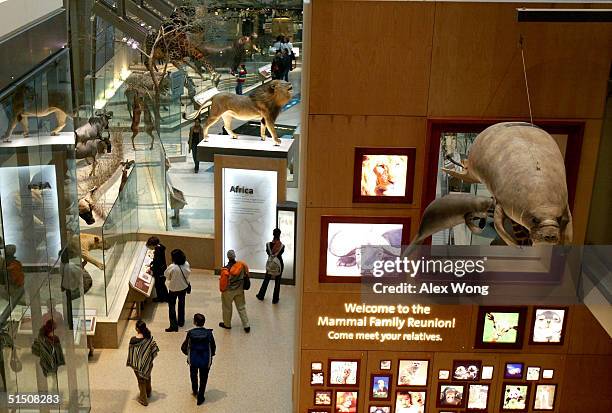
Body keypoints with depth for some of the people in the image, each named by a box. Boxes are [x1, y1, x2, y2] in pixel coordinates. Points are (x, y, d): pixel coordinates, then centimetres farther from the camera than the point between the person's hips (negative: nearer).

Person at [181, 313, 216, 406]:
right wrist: (210, 355, 10)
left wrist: (188, 354, 10)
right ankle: (200, 398, 28)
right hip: (205, 361, -1)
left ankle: (195, 391, 52)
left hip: (193, 360, 1)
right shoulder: (208, 333, -19)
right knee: (203, 379, 19)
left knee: (193, 376, 29)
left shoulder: (190, 333, -18)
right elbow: (213, 348, -10)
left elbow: (184, 348, -11)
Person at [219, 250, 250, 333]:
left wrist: (221, 289, 3)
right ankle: (246, 326, 18)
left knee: (227, 308, 18)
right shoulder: (242, 265, -15)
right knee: (241, 307, 15)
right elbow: (246, 274, 1)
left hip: (228, 291, -3)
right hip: (239, 291, 4)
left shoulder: (225, 269, -26)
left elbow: (223, 281, -15)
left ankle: (227, 324, 35)